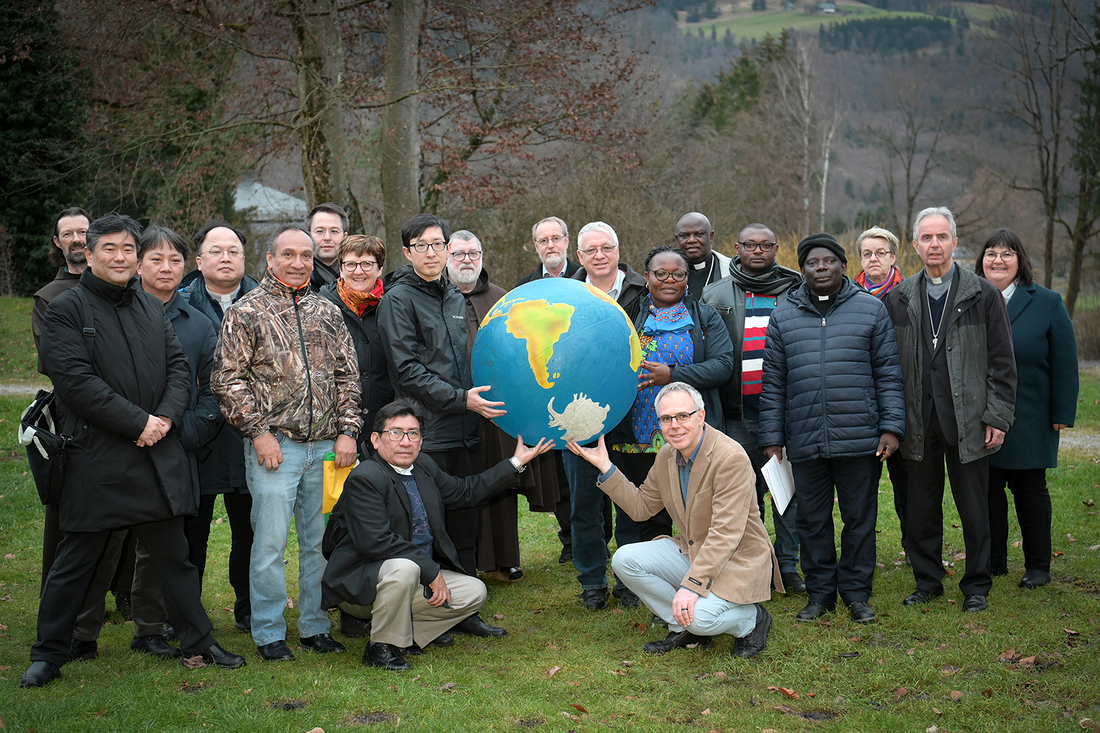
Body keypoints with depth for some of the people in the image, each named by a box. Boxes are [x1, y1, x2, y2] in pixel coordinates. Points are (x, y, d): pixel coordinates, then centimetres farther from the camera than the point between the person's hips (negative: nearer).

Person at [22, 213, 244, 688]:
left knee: (174, 554, 12)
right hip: (96, 457, -5)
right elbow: (75, 380, -14)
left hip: (158, 453, 5)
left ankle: (199, 642, 22)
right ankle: (48, 654, 18)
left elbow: (178, 366, 12)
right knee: (75, 560, 5)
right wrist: (139, 422, -16)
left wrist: (166, 417, -7)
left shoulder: (152, 308, 15)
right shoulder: (67, 309, -4)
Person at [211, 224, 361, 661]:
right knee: (270, 542, -1)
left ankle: (316, 626, 22)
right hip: (274, 444, -4)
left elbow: (348, 376, 14)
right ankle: (268, 633, 12)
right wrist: (258, 431, -10)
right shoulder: (246, 312, -1)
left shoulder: (327, 313, 13)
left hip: (327, 445, 4)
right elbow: (226, 379, -4)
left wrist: (347, 431, 4)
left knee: (322, 540, 10)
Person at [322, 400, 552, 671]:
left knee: (474, 592, -1)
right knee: (404, 567, -37)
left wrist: (516, 463, 19)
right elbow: (376, 541, -28)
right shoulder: (365, 478, -20)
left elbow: (464, 491, 21)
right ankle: (382, 646, -15)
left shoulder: (423, 465, 7)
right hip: (360, 584, -8)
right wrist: (431, 572, -25)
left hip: (418, 577, 8)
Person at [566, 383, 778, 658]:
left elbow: (726, 533, -28)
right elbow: (641, 506, 10)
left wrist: (692, 584, -33)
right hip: (690, 551, 8)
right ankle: (684, 629, 3)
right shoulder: (667, 455, 2)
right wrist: (605, 467, 0)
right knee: (624, 559, -11)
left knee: (700, 617, -31)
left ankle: (753, 619, 4)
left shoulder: (731, 457, -23)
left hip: (737, 560, -8)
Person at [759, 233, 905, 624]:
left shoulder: (871, 310, 5)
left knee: (860, 519, 6)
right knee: (812, 520, 8)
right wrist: (772, 438, 6)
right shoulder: (783, 317, 10)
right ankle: (819, 593, 20)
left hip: (860, 441, -1)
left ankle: (856, 592, 19)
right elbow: (773, 383, 10)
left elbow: (889, 374, 4)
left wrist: (891, 426, -3)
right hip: (805, 442, 2)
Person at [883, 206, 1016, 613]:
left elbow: (1002, 363, 1)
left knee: (974, 508, 6)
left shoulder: (983, 294, 1)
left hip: (968, 422, -2)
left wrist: (997, 417, -5)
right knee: (921, 507, 9)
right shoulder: (898, 299, 7)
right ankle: (927, 580, 24)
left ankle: (976, 584, 20)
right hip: (918, 423, 2)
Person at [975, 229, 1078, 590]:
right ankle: (993, 562, 19)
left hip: (1029, 421, -2)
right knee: (987, 491, 7)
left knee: (1030, 490, 6)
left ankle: (1038, 566, 17)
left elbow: (1064, 365, -2)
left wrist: (1062, 414, -7)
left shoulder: (1047, 303, -1)